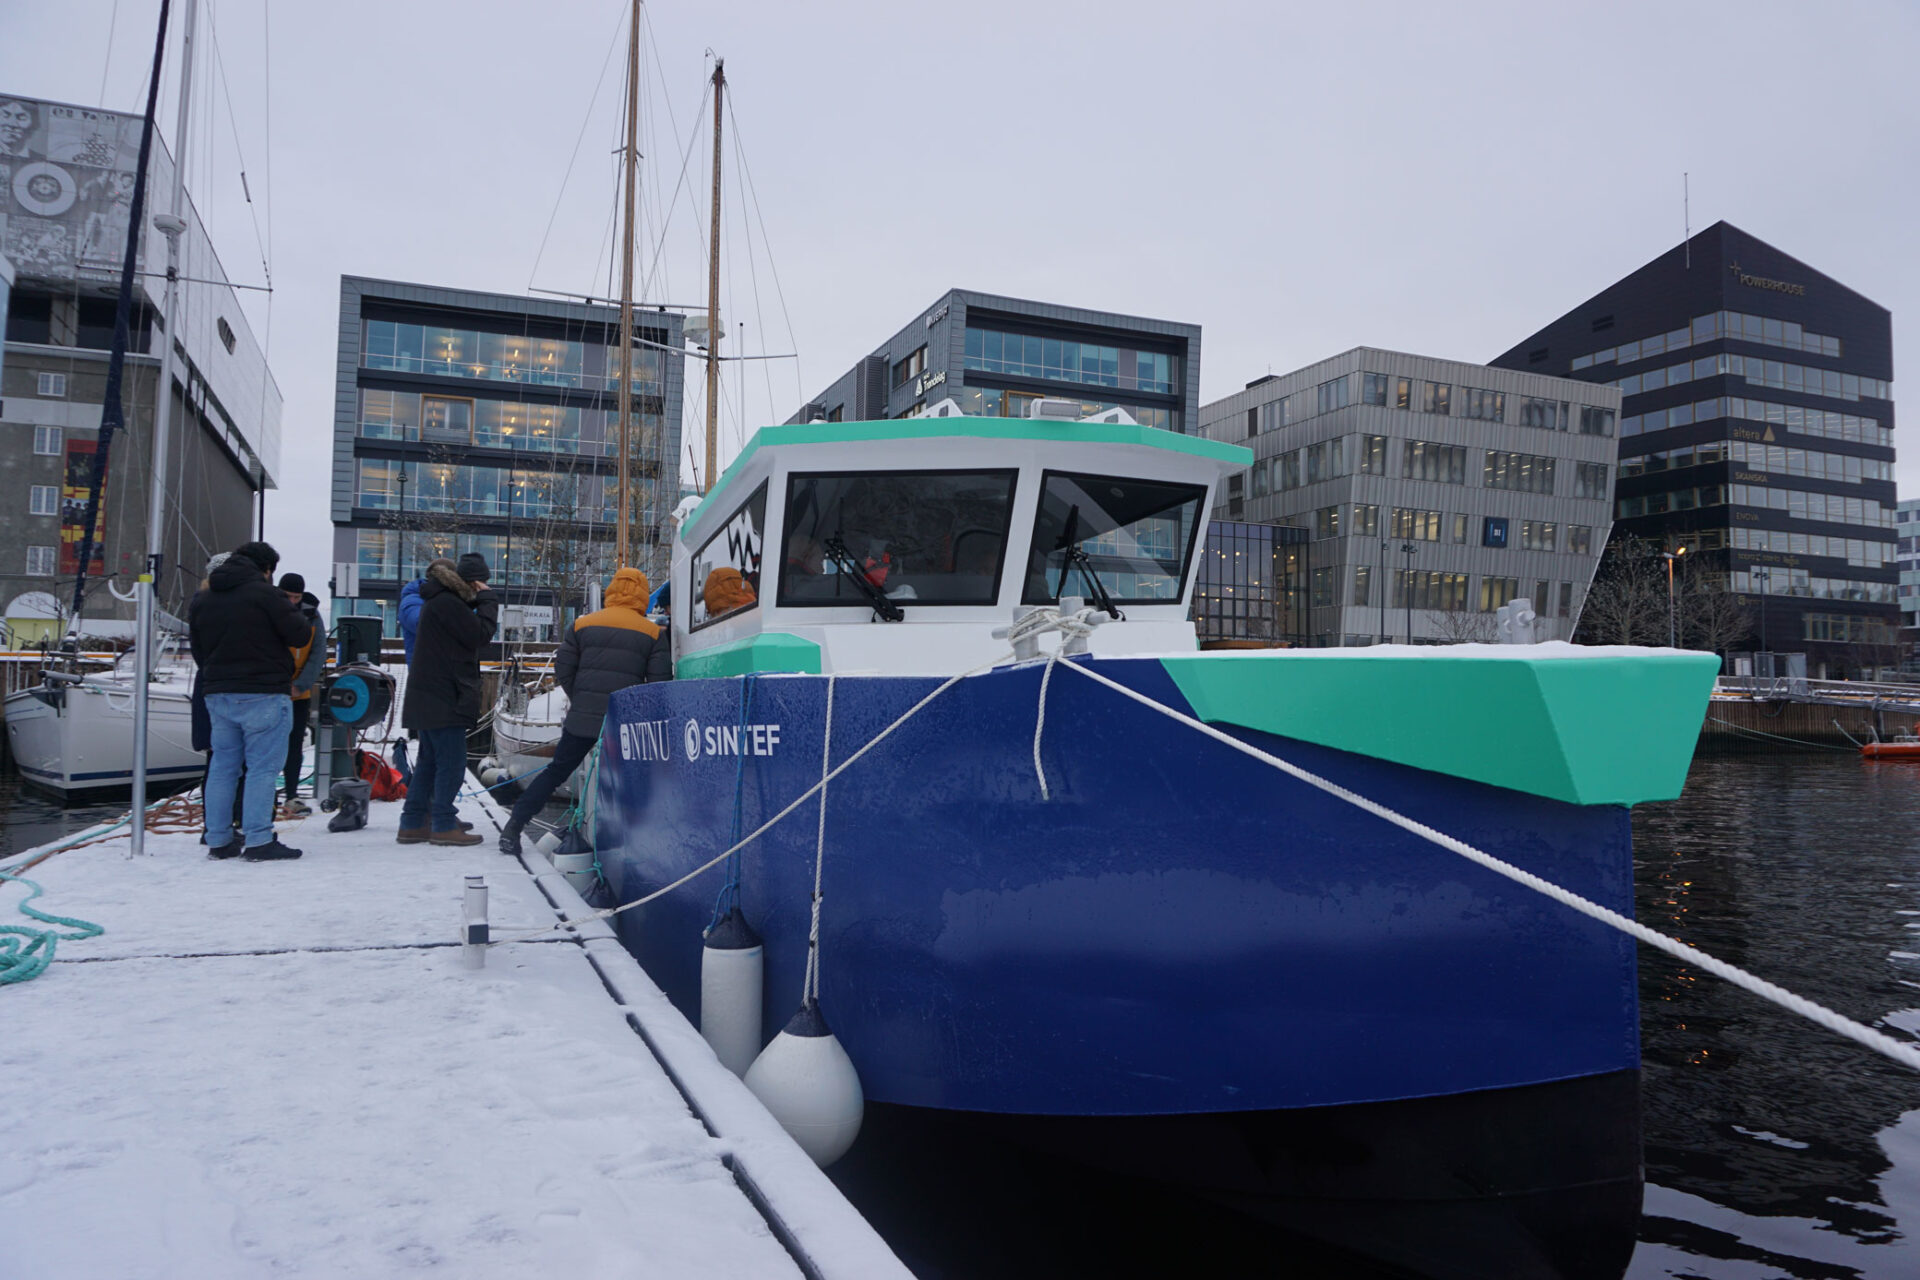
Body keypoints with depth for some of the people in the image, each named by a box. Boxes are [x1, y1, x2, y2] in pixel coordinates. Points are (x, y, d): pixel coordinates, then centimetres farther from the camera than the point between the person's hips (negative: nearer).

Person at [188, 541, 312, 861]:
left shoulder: (202, 601, 13)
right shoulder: (266, 594, -11)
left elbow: (198, 651, 17)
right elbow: (301, 635, -10)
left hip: (217, 695, 7)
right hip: (263, 694, -7)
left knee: (222, 766, 12)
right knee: (262, 768, -4)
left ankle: (218, 840, 16)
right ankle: (258, 841, -7)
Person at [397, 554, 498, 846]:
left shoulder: (440, 600, 19)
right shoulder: (447, 603, -15)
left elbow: (470, 633, 18)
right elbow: (480, 633, -16)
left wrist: (478, 602, 6)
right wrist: (486, 599, -6)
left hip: (432, 698, 11)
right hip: (445, 698, -11)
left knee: (430, 761, 15)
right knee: (451, 762, -5)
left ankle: (413, 823, 20)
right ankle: (443, 825, 0)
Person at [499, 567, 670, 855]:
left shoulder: (583, 624, 5)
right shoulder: (652, 632, 0)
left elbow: (563, 670, 6)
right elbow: (660, 681, -4)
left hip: (582, 719, 2)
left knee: (556, 772, 13)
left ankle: (513, 828, 12)